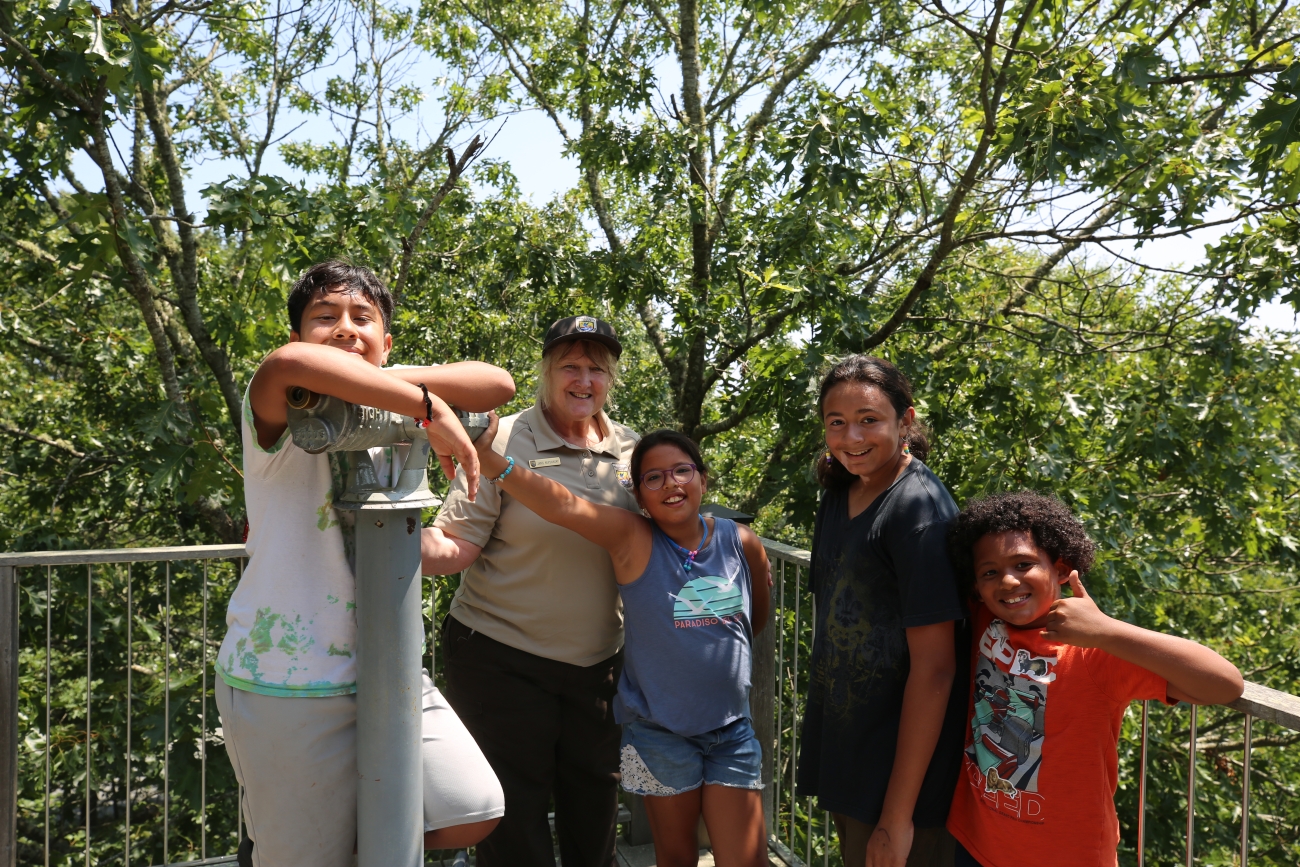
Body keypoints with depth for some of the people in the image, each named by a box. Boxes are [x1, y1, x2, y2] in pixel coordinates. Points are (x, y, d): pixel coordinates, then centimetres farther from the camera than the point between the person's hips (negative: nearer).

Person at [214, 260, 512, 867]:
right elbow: (289, 363, -36)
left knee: (472, 812, 7)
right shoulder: (284, 416, -12)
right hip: (290, 687, -5)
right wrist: (431, 408, -32)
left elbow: (497, 385, -8)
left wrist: (387, 382, -19)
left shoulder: (393, 413, 4)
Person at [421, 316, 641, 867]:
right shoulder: (504, 442, -11)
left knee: (594, 810, 19)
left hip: (599, 662, 4)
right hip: (502, 660, -4)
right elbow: (453, 548, -17)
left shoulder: (630, 451, 3)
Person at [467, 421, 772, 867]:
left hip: (731, 729, 2)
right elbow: (563, 504, -29)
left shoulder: (743, 545, -4)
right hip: (659, 730, -2)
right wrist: (488, 459, -40)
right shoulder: (632, 539, -13)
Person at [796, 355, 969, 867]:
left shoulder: (919, 508, -19)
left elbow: (933, 667, -21)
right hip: (842, 751, 7)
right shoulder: (838, 495, 4)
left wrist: (898, 815, -20)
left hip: (900, 766, -7)